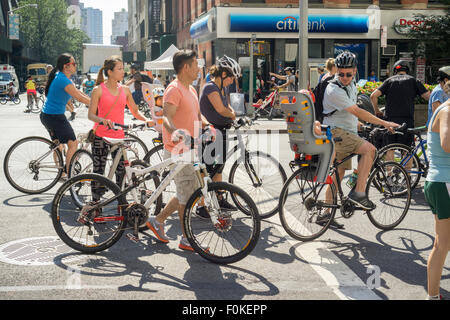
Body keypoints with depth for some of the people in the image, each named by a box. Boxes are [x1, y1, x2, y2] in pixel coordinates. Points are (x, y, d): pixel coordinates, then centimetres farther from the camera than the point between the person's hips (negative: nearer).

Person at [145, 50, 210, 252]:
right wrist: (174, 132, -48)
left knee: (188, 193, 16)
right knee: (188, 196, -2)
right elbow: (167, 117, -28)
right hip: (177, 152, -10)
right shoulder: (174, 90, -15)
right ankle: (187, 240, 11)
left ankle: (157, 220, 27)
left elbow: (198, 116, 23)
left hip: (188, 151, 10)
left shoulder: (191, 90, 16)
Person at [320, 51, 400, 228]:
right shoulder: (334, 90, -21)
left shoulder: (351, 84, 9)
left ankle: (326, 214, 16)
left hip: (347, 133, 9)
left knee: (339, 172, 10)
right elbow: (357, 112, -23)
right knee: (369, 149, -25)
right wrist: (384, 123, -22)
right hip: (336, 132, -9)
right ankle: (358, 192, -24)